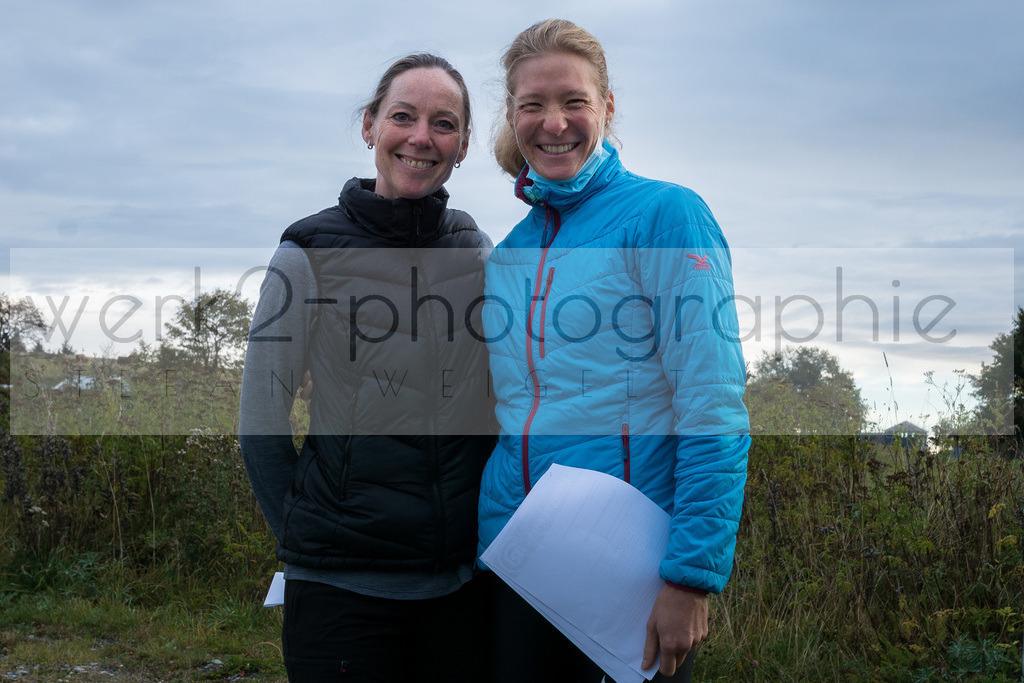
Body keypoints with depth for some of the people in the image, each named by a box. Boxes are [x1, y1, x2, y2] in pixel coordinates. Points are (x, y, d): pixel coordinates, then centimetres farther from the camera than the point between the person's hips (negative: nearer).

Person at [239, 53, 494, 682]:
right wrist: (310, 540, 0)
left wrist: (489, 533, 9)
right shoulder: (311, 254, -6)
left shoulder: (478, 254, 4)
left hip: (463, 578, 3)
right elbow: (260, 422, -2)